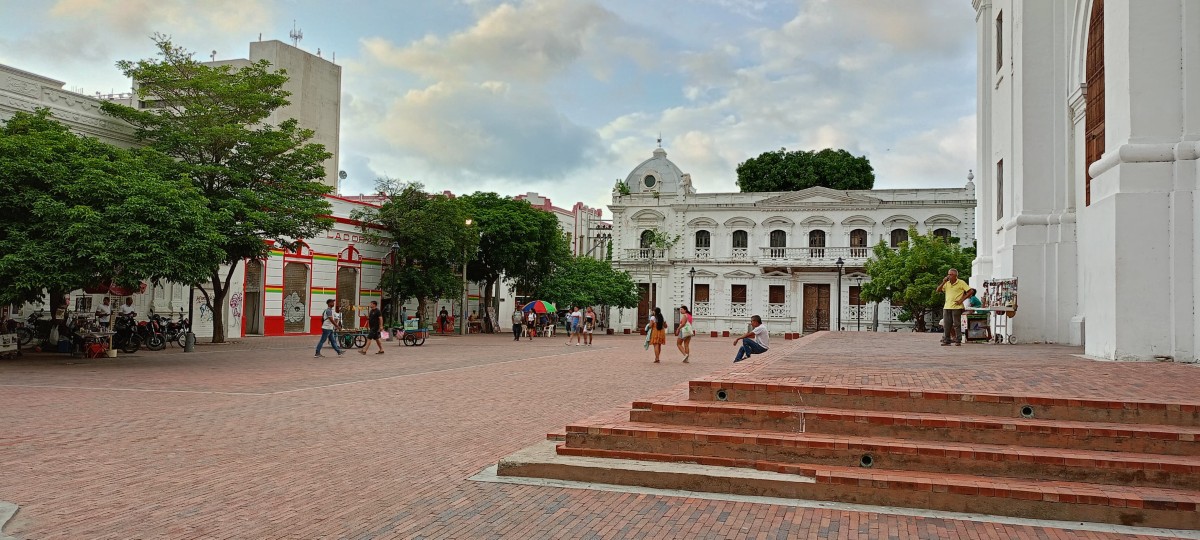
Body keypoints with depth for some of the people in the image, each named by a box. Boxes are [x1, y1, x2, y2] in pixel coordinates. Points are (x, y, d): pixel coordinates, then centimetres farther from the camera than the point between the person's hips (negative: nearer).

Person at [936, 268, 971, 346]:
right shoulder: (947, 283, 12)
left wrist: (961, 300, -10)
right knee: (946, 325, 4)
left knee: (956, 324, -2)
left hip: (956, 307, -5)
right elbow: (938, 290, 8)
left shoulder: (961, 283, -3)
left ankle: (958, 340, 4)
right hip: (946, 307, 5)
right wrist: (943, 282, -5)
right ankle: (946, 340, 10)